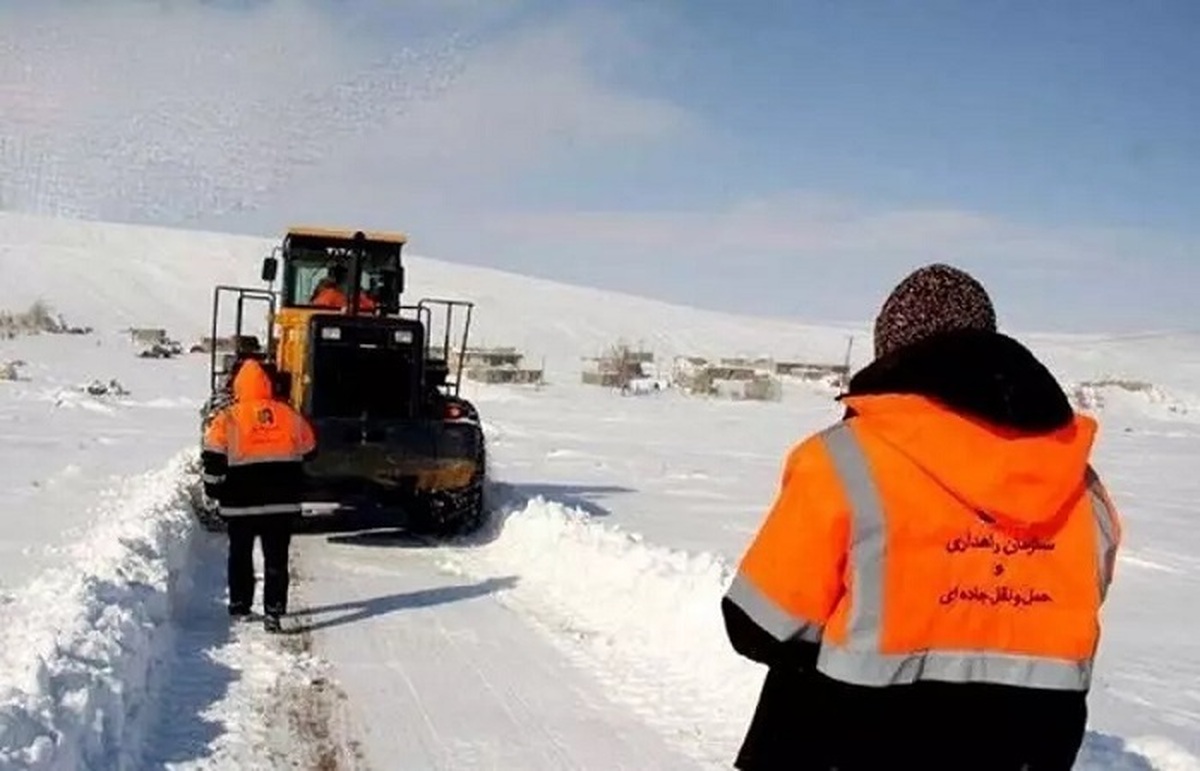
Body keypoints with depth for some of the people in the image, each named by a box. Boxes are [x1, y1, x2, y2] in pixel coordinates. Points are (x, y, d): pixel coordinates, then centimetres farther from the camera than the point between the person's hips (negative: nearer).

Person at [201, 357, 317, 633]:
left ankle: (239, 605, 24)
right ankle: (273, 610, -2)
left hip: (241, 501, -1)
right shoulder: (290, 416, 2)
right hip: (282, 501, 1)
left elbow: (213, 458, -9)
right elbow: (308, 451, 14)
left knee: (240, 554, 17)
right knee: (276, 557, 4)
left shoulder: (228, 418, -7)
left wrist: (214, 489, 4)